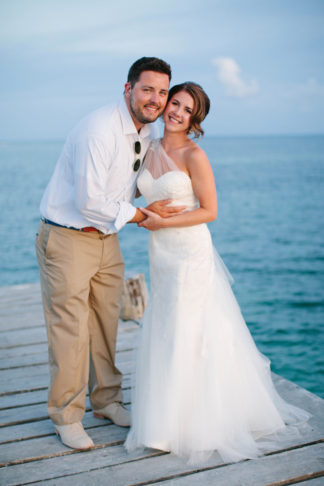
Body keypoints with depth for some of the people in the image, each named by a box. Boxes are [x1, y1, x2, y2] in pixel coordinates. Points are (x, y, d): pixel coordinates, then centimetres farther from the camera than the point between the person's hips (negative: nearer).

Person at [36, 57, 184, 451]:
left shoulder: (147, 131, 4)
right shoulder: (98, 129, -24)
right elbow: (90, 203, -27)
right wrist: (141, 215, -16)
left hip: (106, 238, 8)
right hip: (67, 240, -8)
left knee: (106, 323, 15)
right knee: (70, 329, -1)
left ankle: (106, 400, 32)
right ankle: (66, 417, 16)